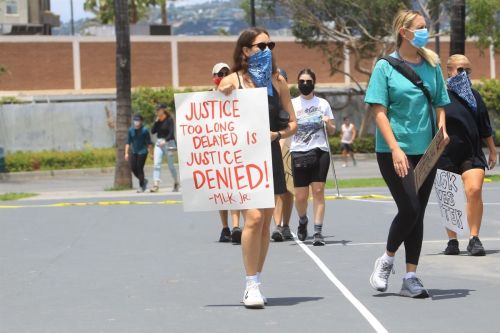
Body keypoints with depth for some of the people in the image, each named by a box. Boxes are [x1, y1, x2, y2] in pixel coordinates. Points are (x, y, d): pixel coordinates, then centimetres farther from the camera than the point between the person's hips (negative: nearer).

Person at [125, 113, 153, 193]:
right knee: (133, 168, 1)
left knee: (140, 168, -7)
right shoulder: (131, 130, 2)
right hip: (134, 152, 5)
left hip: (142, 152, -5)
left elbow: (149, 143, -6)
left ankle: (141, 187, 5)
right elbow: (128, 142, 7)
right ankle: (144, 181, 25)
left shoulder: (145, 130, -9)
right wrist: (126, 153, 2)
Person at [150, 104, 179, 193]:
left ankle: (176, 183, 24)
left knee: (170, 165, 4)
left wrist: (165, 140, -32)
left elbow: (171, 133, -17)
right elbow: (153, 131, 2)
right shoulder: (157, 120, 8)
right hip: (159, 143, 5)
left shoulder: (169, 120, -9)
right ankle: (156, 184, -15)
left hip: (168, 142, -5)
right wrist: (156, 121, -8)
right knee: (156, 164, -9)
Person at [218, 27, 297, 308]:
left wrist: (278, 134, -10)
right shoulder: (231, 82, -3)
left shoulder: (278, 81, 7)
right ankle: (252, 285, -11)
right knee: (253, 217, -17)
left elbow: (293, 123, 9)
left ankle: (256, 283, 18)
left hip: (270, 156, 4)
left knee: (265, 222, 7)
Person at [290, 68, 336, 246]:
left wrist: (328, 124, -9)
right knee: (301, 196, -1)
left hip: (320, 151, 0)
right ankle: (302, 221, 29)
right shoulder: (292, 104, 7)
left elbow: (332, 131, 13)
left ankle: (318, 231, -7)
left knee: (318, 191, -8)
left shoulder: (322, 103, 9)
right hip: (298, 153, 0)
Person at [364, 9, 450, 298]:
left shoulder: (432, 65, 9)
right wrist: (395, 149, -17)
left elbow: (439, 104, 16)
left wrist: (443, 128, -5)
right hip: (394, 151, -4)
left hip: (426, 151, 5)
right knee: (410, 209, -12)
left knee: (417, 213, 6)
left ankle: (411, 277, 11)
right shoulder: (385, 67, -4)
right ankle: (387, 260, 12)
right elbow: (379, 111, -8)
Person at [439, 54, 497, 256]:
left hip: (472, 153, 2)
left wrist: (492, 150, 21)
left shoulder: (474, 96, 13)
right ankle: (452, 241, 17)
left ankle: (474, 239, -14)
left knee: (474, 190, -18)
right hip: (446, 154, -2)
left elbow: (484, 127, 20)